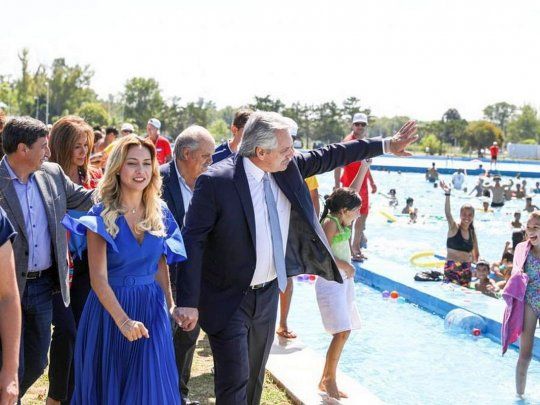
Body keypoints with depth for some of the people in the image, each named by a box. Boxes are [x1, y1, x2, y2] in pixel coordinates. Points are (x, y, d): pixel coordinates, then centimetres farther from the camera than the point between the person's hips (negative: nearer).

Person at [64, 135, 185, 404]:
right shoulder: (102, 215, -12)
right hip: (111, 305, -3)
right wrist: (123, 320, -26)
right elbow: (98, 278, -17)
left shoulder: (160, 212, 1)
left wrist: (170, 304, 9)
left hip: (152, 306, 4)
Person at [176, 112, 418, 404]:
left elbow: (330, 156, 10)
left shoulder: (288, 168, -3)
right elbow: (193, 241, -19)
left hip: (268, 293, 7)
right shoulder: (216, 181, -21)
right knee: (235, 380, -6)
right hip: (228, 300, -6)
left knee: (255, 377, 20)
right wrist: (188, 302, -23)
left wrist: (386, 145, 13)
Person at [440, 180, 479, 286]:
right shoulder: (454, 228, -5)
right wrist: (447, 194, -38)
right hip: (452, 268, -5)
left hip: (466, 269, 5)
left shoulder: (472, 232, 10)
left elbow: (476, 254, 19)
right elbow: (447, 213, -24)